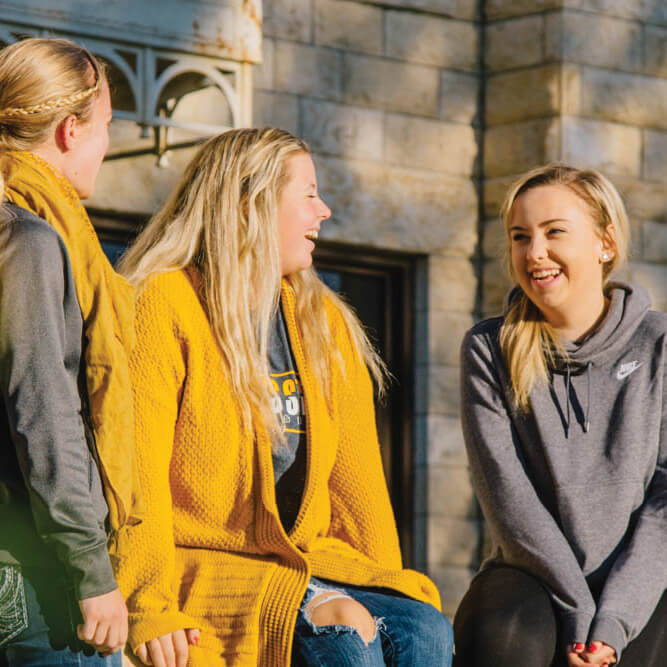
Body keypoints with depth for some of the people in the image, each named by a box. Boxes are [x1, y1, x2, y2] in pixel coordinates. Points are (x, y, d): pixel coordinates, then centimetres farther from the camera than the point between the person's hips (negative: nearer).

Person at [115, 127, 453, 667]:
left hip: (310, 559, 6)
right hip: (199, 566, -6)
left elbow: (354, 475, 16)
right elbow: (136, 474, -12)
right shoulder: (165, 304, -3)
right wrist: (152, 607, -23)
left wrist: (387, 585, 2)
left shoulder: (325, 322, 19)